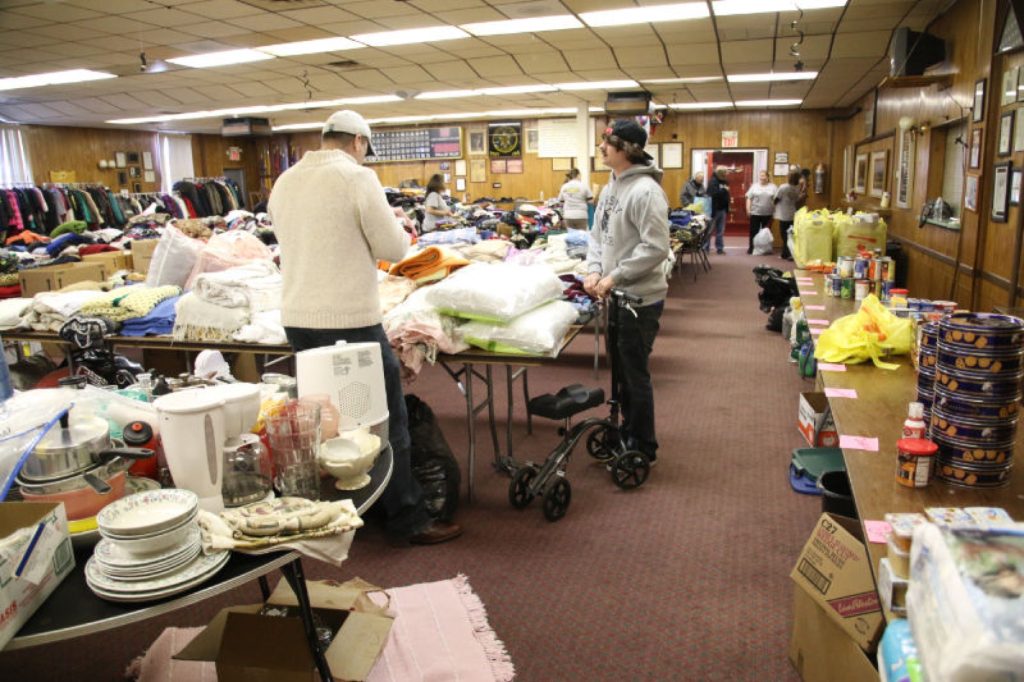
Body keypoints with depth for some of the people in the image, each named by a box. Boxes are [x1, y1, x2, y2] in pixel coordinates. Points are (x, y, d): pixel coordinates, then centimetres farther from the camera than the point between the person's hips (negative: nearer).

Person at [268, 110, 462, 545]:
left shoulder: (284, 182, 11)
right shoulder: (357, 178, -9)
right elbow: (395, 249, -9)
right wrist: (391, 227, 12)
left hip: (296, 318, 7)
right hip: (349, 321, -7)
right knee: (386, 422, 3)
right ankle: (409, 521, 11)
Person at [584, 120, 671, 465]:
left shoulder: (645, 191, -19)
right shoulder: (612, 186, 9)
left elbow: (656, 248, -24)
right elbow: (598, 234, 13)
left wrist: (614, 276, -21)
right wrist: (594, 271, -3)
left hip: (640, 298, -9)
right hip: (616, 295, 9)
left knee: (636, 374, 2)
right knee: (621, 368, 20)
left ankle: (643, 449, 18)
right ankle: (629, 430, 38)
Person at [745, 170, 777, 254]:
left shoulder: (773, 187, 4)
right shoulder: (754, 186, 5)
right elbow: (749, 198, 2)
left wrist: (775, 211, -3)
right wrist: (748, 209, -7)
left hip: (768, 214, 0)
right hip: (755, 213, 0)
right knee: (753, 231, 1)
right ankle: (751, 248, 7)